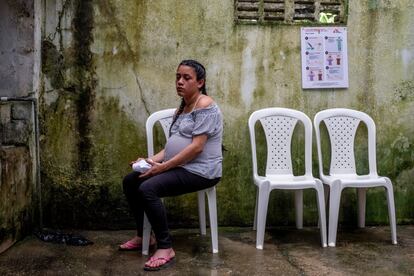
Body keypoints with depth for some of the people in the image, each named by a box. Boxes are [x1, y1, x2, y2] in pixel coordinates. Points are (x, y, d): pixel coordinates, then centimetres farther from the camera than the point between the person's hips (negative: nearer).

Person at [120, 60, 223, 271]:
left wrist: (163, 166, -22)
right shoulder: (183, 107, 16)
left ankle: (165, 248, -20)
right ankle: (143, 236, 16)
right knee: (130, 181, 6)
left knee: (147, 188, -28)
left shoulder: (205, 106, -14)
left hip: (200, 171, -10)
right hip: (178, 166, 10)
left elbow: (196, 147, -22)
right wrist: (153, 160, -2)